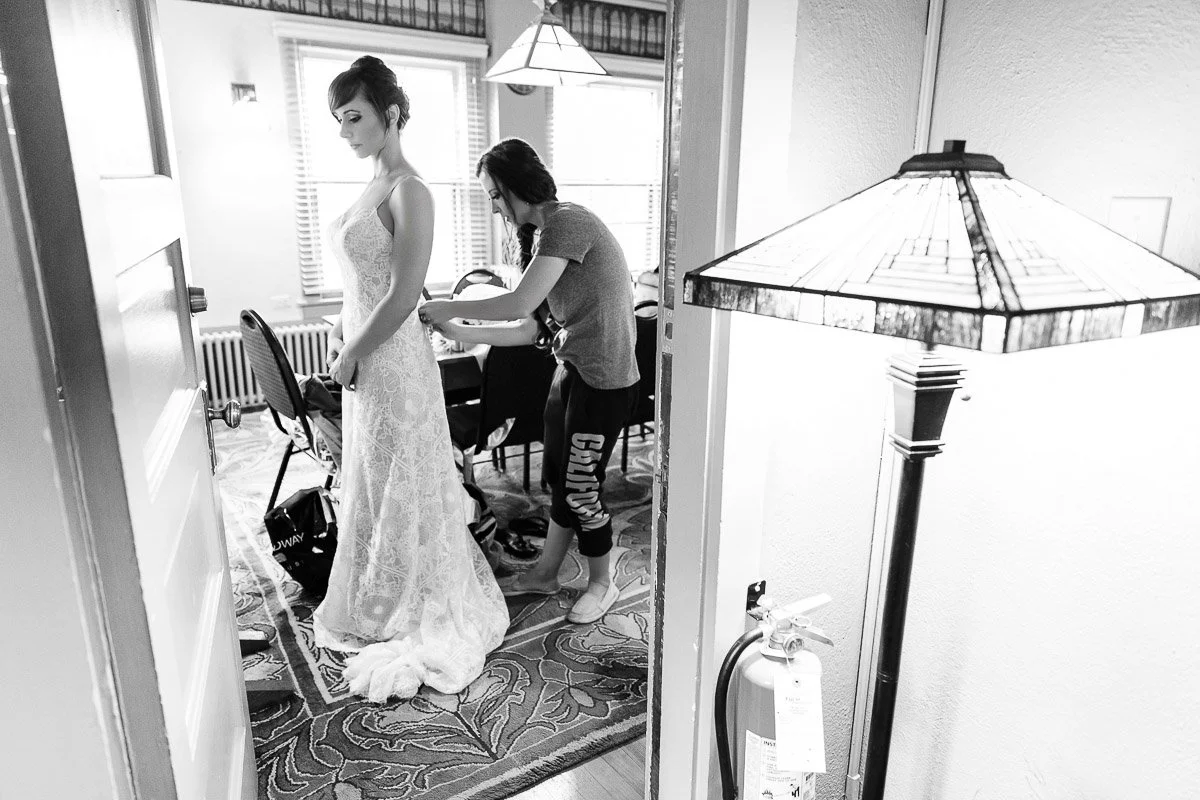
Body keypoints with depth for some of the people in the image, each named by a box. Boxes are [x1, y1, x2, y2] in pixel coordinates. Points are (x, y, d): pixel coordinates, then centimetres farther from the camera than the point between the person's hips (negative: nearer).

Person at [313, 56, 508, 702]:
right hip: (364, 361, 9)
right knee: (371, 487, 20)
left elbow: (402, 296, -21)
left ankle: (421, 630, 23)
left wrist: (352, 355, -13)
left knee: (400, 492, 4)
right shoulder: (374, 187, 12)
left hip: (394, 364, -9)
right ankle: (376, 608, 40)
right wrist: (339, 330, 7)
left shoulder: (409, 192, -16)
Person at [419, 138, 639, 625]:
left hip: (604, 379, -9)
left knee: (581, 485, 2)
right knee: (559, 477, 17)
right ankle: (545, 573, 34)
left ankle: (601, 583, 24)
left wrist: (452, 307, -11)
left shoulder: (568, 222, -16)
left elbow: (520, 303, -23)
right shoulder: (544, 234, 14)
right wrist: (459, 332, 6)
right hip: (571, 370, 9)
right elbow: (531, 327, 11)